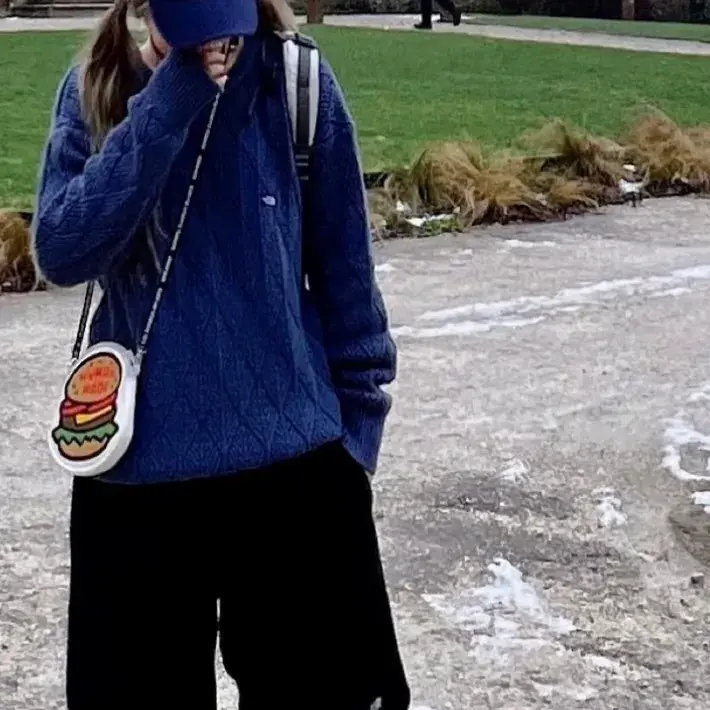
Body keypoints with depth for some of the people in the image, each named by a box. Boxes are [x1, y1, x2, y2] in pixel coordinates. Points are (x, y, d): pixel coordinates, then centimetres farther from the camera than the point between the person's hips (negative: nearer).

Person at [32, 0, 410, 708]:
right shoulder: (94, 91, -2)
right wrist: (166, 104, -22)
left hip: (294, 455, -1)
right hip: (136, 463, 1)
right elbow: (60, 252, -16)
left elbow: (343, 262, 1)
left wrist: (357, 418, 3)